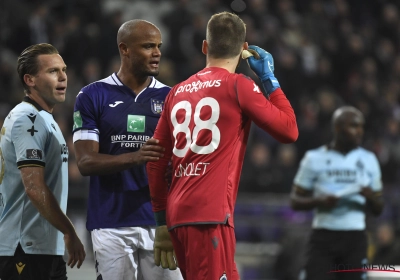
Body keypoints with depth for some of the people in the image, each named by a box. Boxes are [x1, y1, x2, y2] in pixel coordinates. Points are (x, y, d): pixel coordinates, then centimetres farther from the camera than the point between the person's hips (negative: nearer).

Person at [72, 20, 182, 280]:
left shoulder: (169, 97, 9)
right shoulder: (93, 96, 3)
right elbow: (86, 162, -5)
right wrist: (135, 157, -22)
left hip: (160, 220, 2)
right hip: (112, 223, -2)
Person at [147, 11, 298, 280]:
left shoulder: (178, 92, 15)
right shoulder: (238, 86, -2)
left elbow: (156, 162, 16)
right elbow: (289, 130, 2)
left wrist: (163, 222, 23)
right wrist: (269, 79, 12)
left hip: (177, 216, 7)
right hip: (209, 217, -7)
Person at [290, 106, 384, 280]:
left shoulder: (368, 160, 9)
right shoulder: (315, 159, 2)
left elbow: (378, 210, 13)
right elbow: (295, 201, 5)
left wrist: (371, 198, -11)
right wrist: (319, 202, -15)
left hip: (355, 238, 2)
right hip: (323, 236, -2)